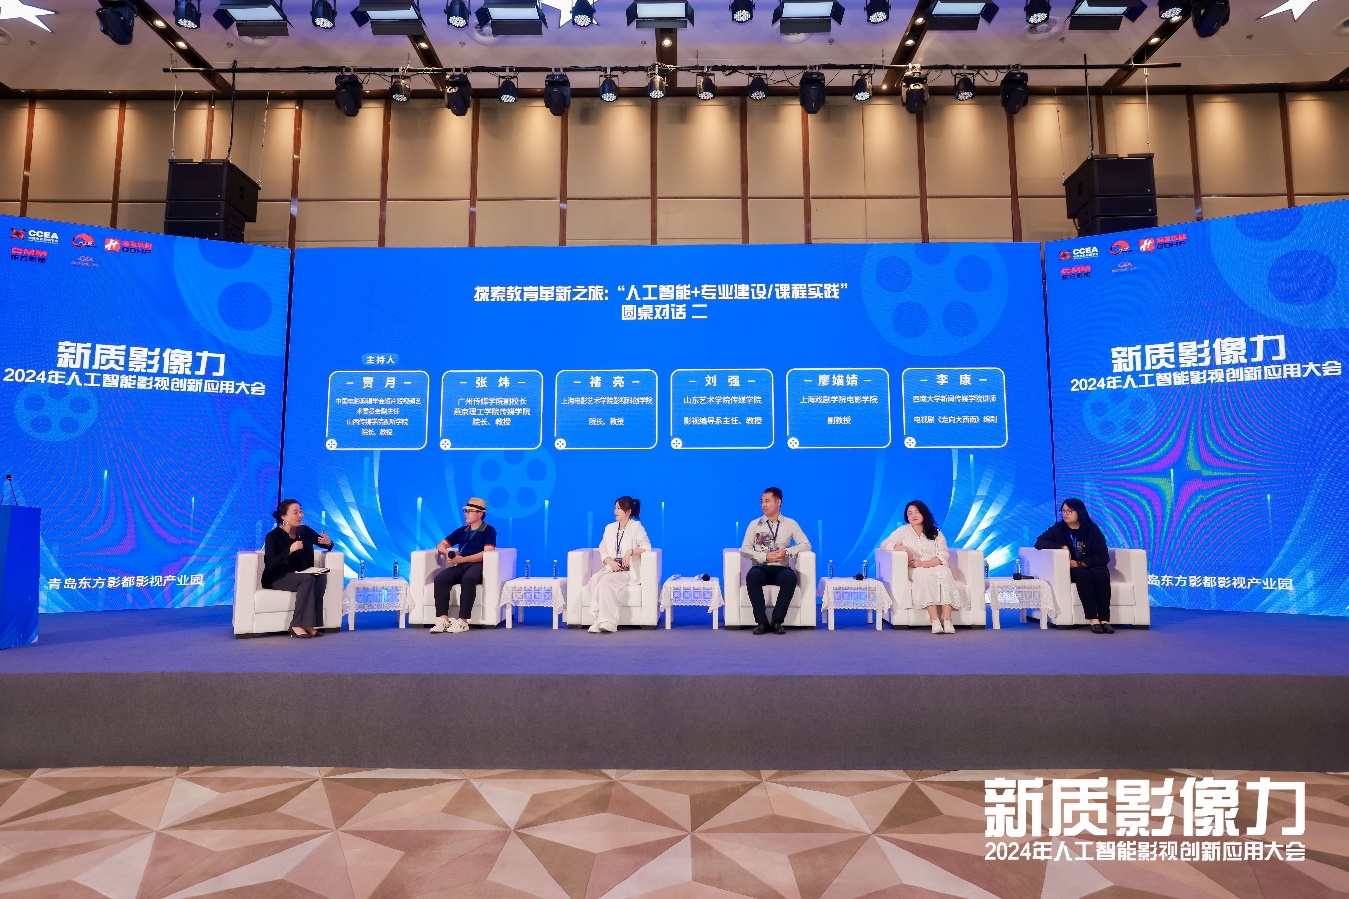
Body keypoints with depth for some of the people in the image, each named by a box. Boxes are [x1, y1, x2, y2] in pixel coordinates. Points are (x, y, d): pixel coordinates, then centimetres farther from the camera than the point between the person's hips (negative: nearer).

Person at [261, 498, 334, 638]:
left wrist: (328, 542, -9)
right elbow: (269, 565, -20)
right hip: (277, 578, -5)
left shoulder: (305, 531, 3)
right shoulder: (273, 536, -10)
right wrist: (290, 550, -30)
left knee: (321, 578, -27)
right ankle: (297, 625, -30)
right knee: (307, 579, -33)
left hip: (300, 575, 5)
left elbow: (326, 544, 16)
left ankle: (309, 624, -27)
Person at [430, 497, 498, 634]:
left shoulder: (489, 530, 6)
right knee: (440, 578, -26)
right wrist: (447, 554, -3)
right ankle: (443, 619, -31)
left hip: (478, 566, -5)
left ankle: (463, 621, -39)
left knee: (468, 579, -39)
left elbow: (487, 553, -9)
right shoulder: (462, 531, 23)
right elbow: (441, 545, 22)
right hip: (461, 566, 5)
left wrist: (463, 559, -17)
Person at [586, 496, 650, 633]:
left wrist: (630, 552, -24)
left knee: (606, 580, -32)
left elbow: (646, 546, -9)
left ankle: (607, 621, -31)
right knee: (595, 578, -28)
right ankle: (602, 619, -33)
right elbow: (602, 549, 11)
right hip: (610, 569, 5)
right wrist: (611, 562, -8)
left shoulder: (636, 526, 2)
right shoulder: (609, 527, 19)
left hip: (629, 571, -5)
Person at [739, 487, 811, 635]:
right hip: (761, 568, 0)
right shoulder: (754, 524, 9)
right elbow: (744, 549, 1)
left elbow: (806, 545, 5)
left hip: (781, 569, 0)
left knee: (790, 577, -35)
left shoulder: (790, 524, 10)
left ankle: (777, 621, -26)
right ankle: (762, 622, -29)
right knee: (752, 575, -35)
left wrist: (787, 551, -12)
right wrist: (765, 557, -14)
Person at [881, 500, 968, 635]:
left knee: (944, 572, -33)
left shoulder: (936, 533, 10)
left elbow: (944, 557, -2)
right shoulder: (903, 531, 8)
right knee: (927, 575, -36)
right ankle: (935, 621, -43)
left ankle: (947, 621, -41)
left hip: (936, 567, 2)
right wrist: (902, 548, -18)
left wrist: (922, 564, -17)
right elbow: (884, 545, 0)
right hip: (915, 571, -1)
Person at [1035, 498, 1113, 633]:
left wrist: (1080, 563, -17)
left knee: (1102, 574, -32)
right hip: (1070, 570, -1)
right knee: (1082, 574, -34)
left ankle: (1104, 620, -36)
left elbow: (1103, 557, -3)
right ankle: (1093, 620, -39)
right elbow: (1039, 543, -7)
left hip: (1092, 566, 1)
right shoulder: (1058, 528, 3)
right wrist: (1062, 547, -21)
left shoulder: (1092, 529, 2)